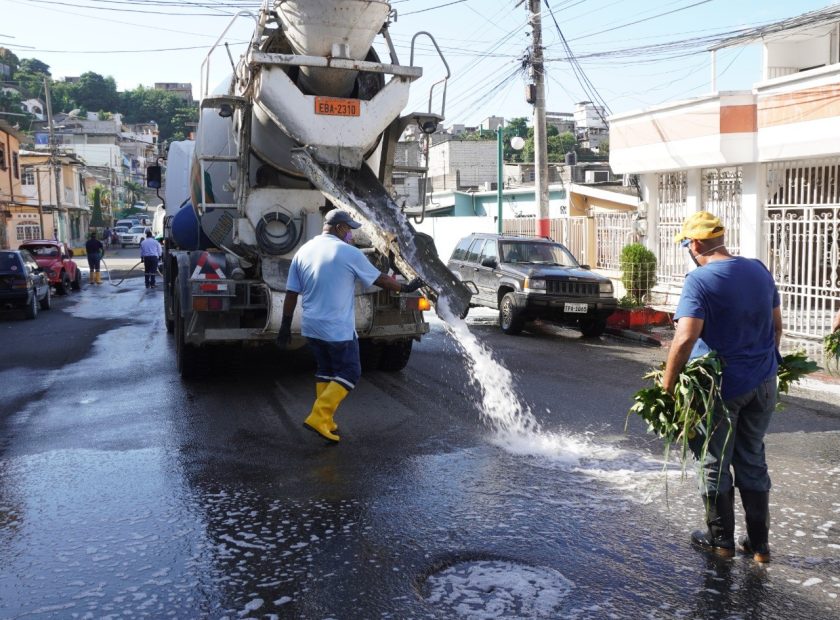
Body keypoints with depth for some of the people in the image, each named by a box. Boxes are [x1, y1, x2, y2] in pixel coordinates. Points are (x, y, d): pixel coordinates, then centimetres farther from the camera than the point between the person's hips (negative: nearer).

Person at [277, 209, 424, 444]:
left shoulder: (303, 251, 7)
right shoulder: (349, 253, -8)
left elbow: (291, 293, 7)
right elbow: (380, 279, 1)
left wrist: (286, 325, 13)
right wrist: (405, 287, 17)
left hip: (311, 327, 7)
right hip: (338, 329, -6)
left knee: (325, 370, 19)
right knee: (349, 373, 4)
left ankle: (325, 422, 19)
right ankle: (319, 417, -6)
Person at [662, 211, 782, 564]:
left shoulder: (700, 281, -17)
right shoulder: (759, 271, 4)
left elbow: (685, 339, -27)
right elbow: (777, 325, 13)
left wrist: (667, 385, -19)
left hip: (720, 386, -6)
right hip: (763, 384, 6)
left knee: (716, 465, 10)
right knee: (753, 462, 17)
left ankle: (721, 540, 22)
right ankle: (758, 544, 24)